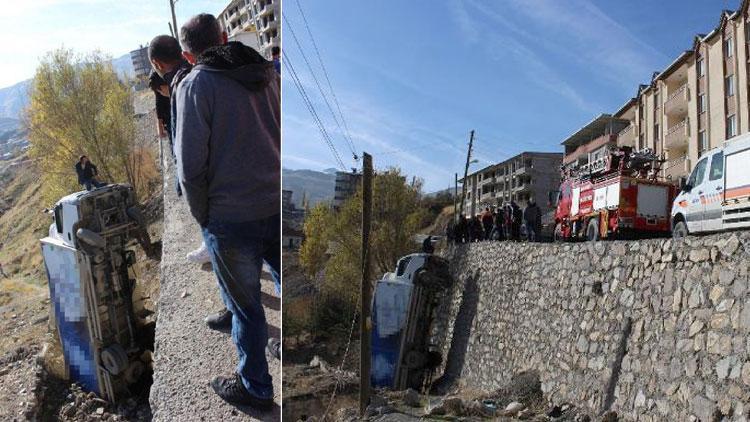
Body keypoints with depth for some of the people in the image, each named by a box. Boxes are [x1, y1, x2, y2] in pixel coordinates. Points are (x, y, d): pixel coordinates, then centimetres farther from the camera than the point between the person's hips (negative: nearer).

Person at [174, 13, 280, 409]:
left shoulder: (195, 85, -7)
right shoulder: (267, 72, 8)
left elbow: (191, 165, -12)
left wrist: (202, 216, 1)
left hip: (230, 217, -5)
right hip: (277, 206, 5)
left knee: (245, 307, 11)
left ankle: (255, 387, 29)